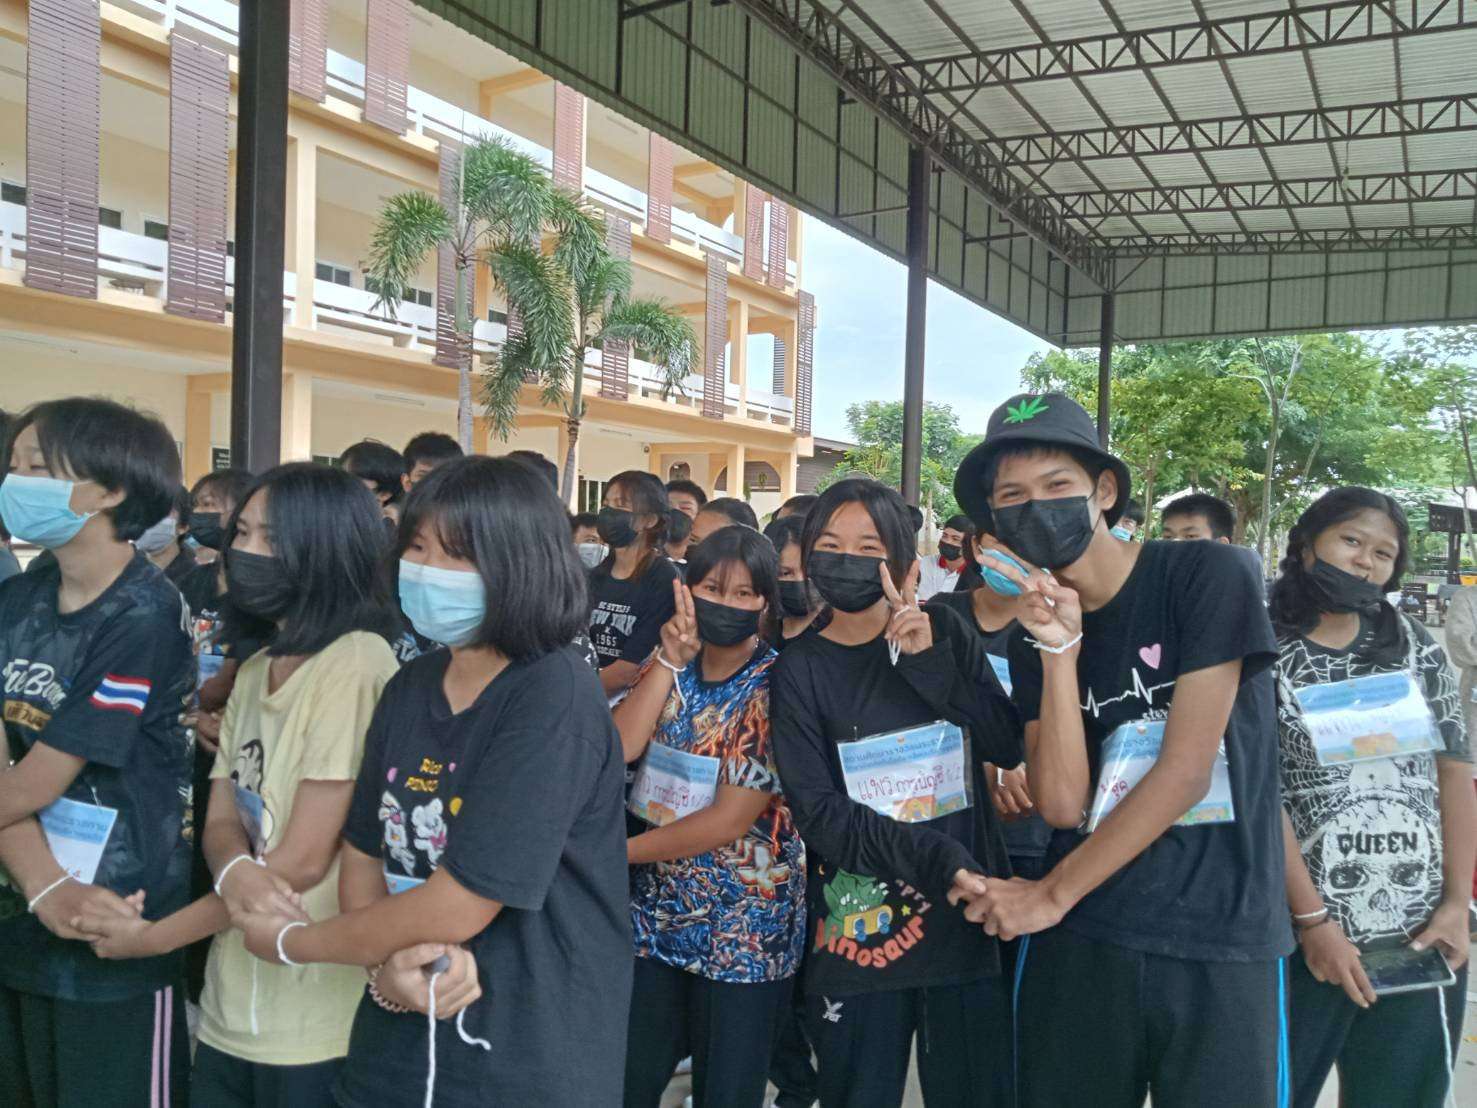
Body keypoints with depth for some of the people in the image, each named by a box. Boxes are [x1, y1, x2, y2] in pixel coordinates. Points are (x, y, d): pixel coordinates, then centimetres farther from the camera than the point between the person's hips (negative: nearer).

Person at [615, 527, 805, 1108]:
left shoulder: (776, 688, -15)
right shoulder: (668, 663, 2)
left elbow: (731, 820, -19)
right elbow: (617, 747, -14)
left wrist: (615, 852, -13)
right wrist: (670, 660, -19)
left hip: (741, 924, -5)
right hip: (657, 908, 5)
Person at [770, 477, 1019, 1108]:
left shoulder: (944, 633, 4)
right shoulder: (800, 668, -1)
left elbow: (1010, 746, -4)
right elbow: (819, 816, -10)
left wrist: (930, 664, -15)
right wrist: (935, 858, -22)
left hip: (968, 913, 1)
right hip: (860, 924, -1)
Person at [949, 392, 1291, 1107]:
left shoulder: (1209, 577, -8)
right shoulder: (1032, 632, 4)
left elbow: (1186, 769, -13)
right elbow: (1062, 805, -5)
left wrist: (1054, 893, -7)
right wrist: (1058, 649, -15)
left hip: (1221, 942, -3)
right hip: (1078, 941, 3)